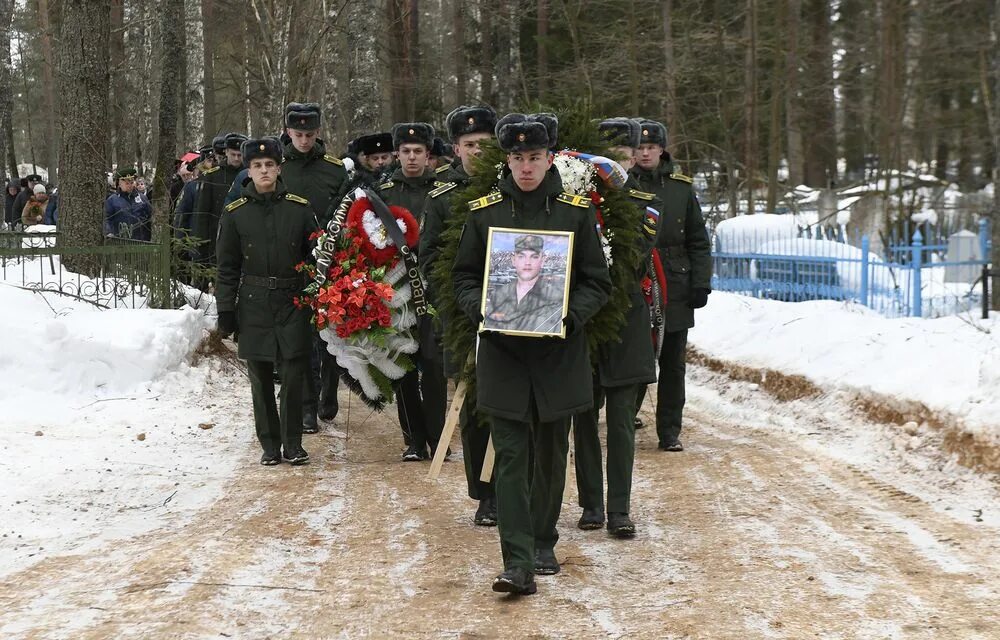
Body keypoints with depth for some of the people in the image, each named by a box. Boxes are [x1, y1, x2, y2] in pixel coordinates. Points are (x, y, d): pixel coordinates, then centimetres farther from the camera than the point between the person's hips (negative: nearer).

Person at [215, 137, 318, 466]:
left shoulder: (299, 208, 3)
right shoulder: (235, 214, 4)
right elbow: (227, 268, 6)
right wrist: (225, 310, 1)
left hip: (292, 302, -1)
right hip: (254, 306, 1)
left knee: (294, 373, -5)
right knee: (260, 377, 4)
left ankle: (293, 444, 6)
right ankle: (270, 445, 13)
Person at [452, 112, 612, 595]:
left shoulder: (577, 212, 1)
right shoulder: (484, 212, 2)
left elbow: (597, 283, 3)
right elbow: (464, 277, 8)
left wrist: (570, 315, -14)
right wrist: (482, 308, -12)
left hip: (559, 352, 1)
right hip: (502, 352, -1)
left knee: (551, 452, 12)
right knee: (511, 455, -7)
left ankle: (543, 543, 30)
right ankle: (518, 564, -11)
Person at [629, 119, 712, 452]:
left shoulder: (681, 188, 7)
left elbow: (698, 241, 10)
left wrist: (701, 284, 3)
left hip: (675, 290, 2)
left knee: (673, 365, 5)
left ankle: (670, 432, 12)